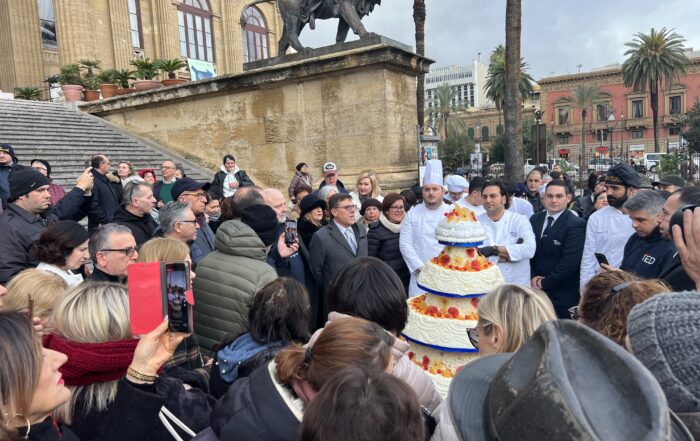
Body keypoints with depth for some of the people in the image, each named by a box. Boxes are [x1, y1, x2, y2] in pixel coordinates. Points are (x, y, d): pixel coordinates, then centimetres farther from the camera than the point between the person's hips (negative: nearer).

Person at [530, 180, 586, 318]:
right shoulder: (535, 219, 7)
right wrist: (533, 277, -3)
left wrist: (544, 283, -13)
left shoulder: (576, 225, -13)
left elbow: (570, 261, -18)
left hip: (563, 295, -5)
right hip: (536, 289, 5)